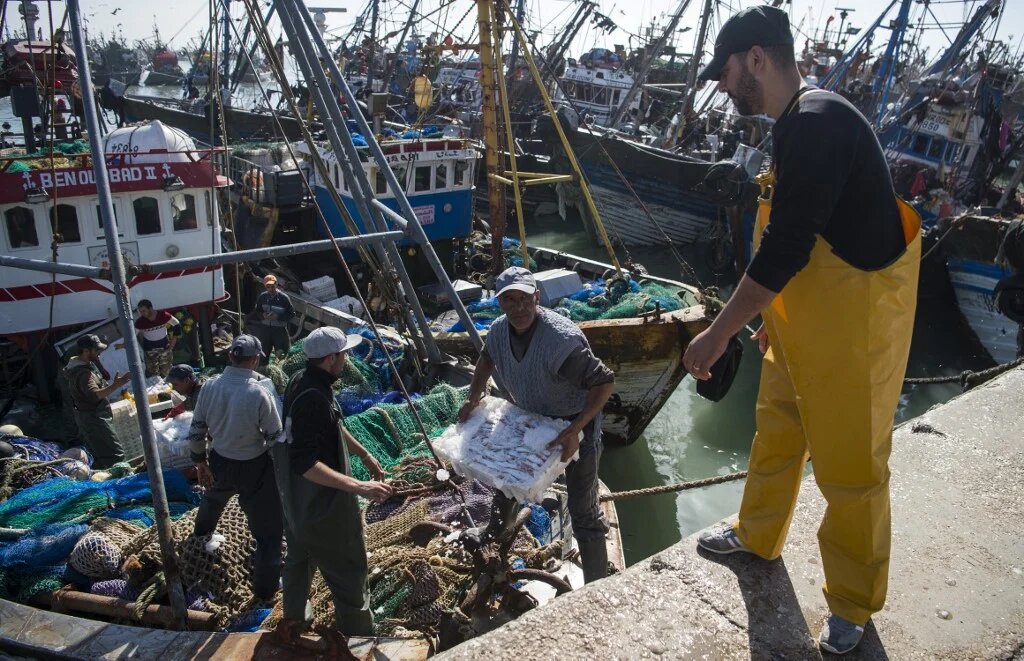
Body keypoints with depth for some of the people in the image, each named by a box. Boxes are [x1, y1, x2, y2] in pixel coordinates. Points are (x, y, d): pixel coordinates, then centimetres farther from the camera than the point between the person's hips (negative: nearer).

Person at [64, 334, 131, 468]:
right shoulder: (83, 373, -27)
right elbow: (95, 394, -44)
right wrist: (115, 385, -54)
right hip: (93, 418, -11)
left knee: (100, 457, 20)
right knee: (116, 455, -13)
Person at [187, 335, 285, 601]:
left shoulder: (209, 387, -12)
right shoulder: (259, 394, -27)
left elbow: (196, 431, -1)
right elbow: (276, 438, -19)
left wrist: (200, 461, 14)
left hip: (220, 462, 6)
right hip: (254, 468, -6)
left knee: (214, 496, 39)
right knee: (268, 528, 10)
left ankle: (202, 529, 69)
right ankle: (265, 587, 20)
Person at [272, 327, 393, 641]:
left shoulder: (301, 381, -1)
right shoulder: (313, 400, -31)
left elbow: (334, 427, 14)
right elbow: (306, 464, -35)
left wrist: (365, 455, 19)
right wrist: (360, 487, -38)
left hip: (297, 499, 10)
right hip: (324, 508, -10)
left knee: (299, 559, 29)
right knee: (349, 574, 5)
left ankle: (292, 621, 50)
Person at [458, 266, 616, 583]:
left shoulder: (562, 339, -36)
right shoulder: (499, 330, -13)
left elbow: (605, 382, -32)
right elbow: (487, 359, 11)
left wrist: (574, 430, -37)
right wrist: (474, 397, 2)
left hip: (575, 424, -7)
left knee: (583, 511, -3)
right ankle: (496, 531, 58)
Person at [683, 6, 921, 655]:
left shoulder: (817, 124, -23)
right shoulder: (799, 125, 9)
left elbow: (783, 251, -26)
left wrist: (718, 333, -19)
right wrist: (771, 313, 23)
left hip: (851, 323, -10)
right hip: (803, 321, 10)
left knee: (850, 464, 5)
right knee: (776, 431, 22)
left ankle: (853, 602, 24)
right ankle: (758, 536, 44)